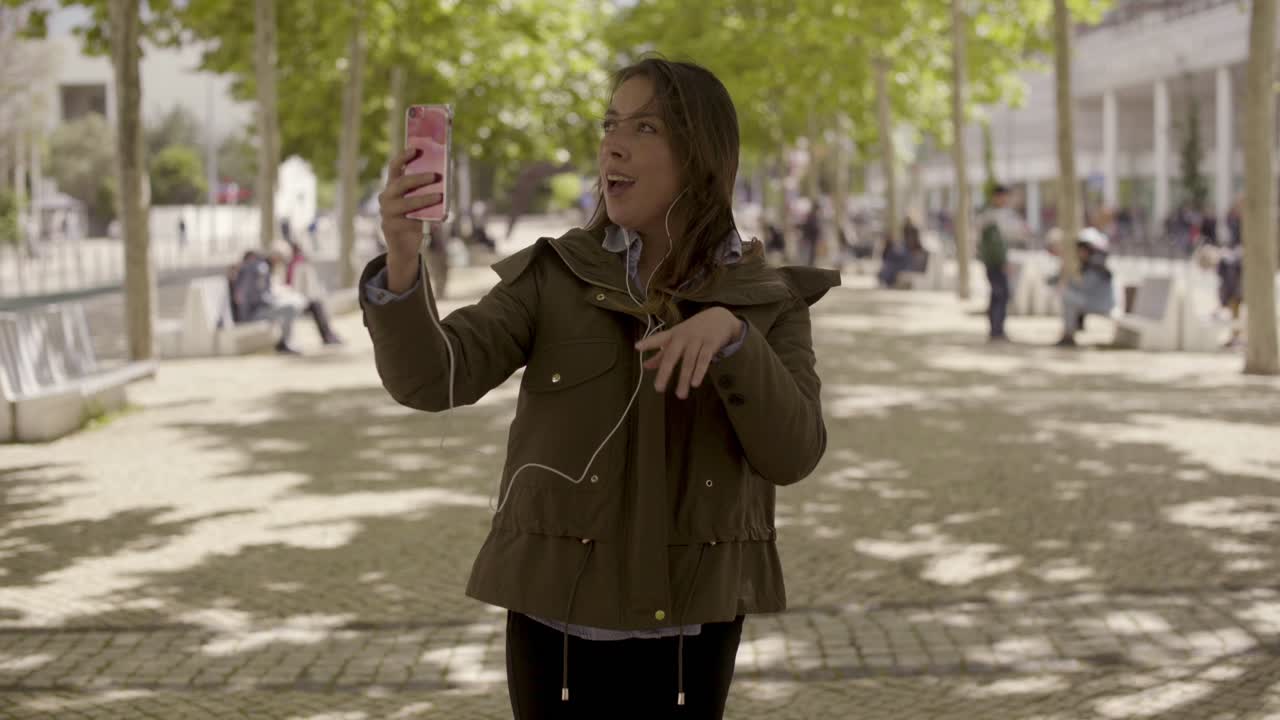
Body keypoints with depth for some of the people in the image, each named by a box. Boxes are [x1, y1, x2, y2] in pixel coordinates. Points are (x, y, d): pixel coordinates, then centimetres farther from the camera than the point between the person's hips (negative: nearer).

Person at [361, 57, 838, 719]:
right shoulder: (553, 277, -2)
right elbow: (430, 378, -15)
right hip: (558, 619, 0)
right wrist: (403, 260, -32)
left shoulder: (767, 301, 0)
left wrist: (731, 334, -26)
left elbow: (791, 455, -11)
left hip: (689, 629, 1)